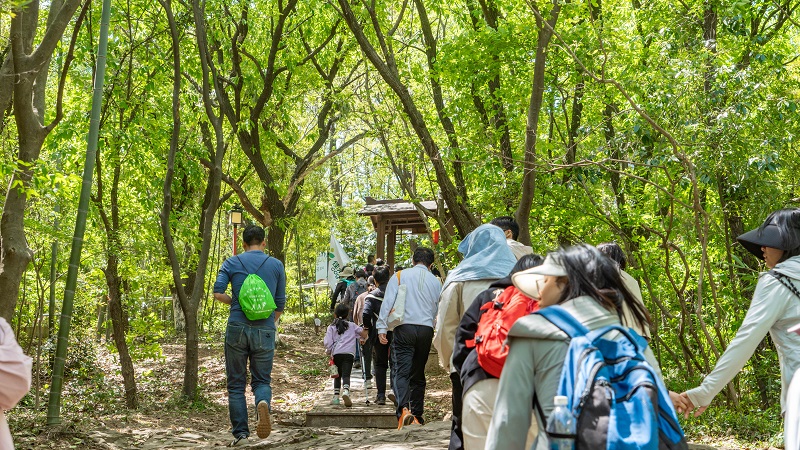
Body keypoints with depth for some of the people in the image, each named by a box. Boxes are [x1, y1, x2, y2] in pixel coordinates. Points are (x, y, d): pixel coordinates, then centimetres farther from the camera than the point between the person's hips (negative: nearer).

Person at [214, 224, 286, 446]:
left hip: (237, 327, 0)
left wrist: (234, 302, 13)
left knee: (236, 383, 10)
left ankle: (240, 433, 6)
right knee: (262, 380, 11)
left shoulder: (232, 263, 5)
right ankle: (263, 403, -23)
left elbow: (217, 293, -7)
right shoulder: (276, 265, 7)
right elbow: (280, 304, 8)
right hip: (265, 330, 0)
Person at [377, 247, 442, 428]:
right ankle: (417, 416, 14)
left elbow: (388, 302, -4)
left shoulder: (400, 276, 3)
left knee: (401, 371, -9)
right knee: (418, 374, 13)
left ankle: (404, 409, -30)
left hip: (404, 327, -3)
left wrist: (382, 328, -3)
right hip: (426, 329, 3)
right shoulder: (436, 282, 12)